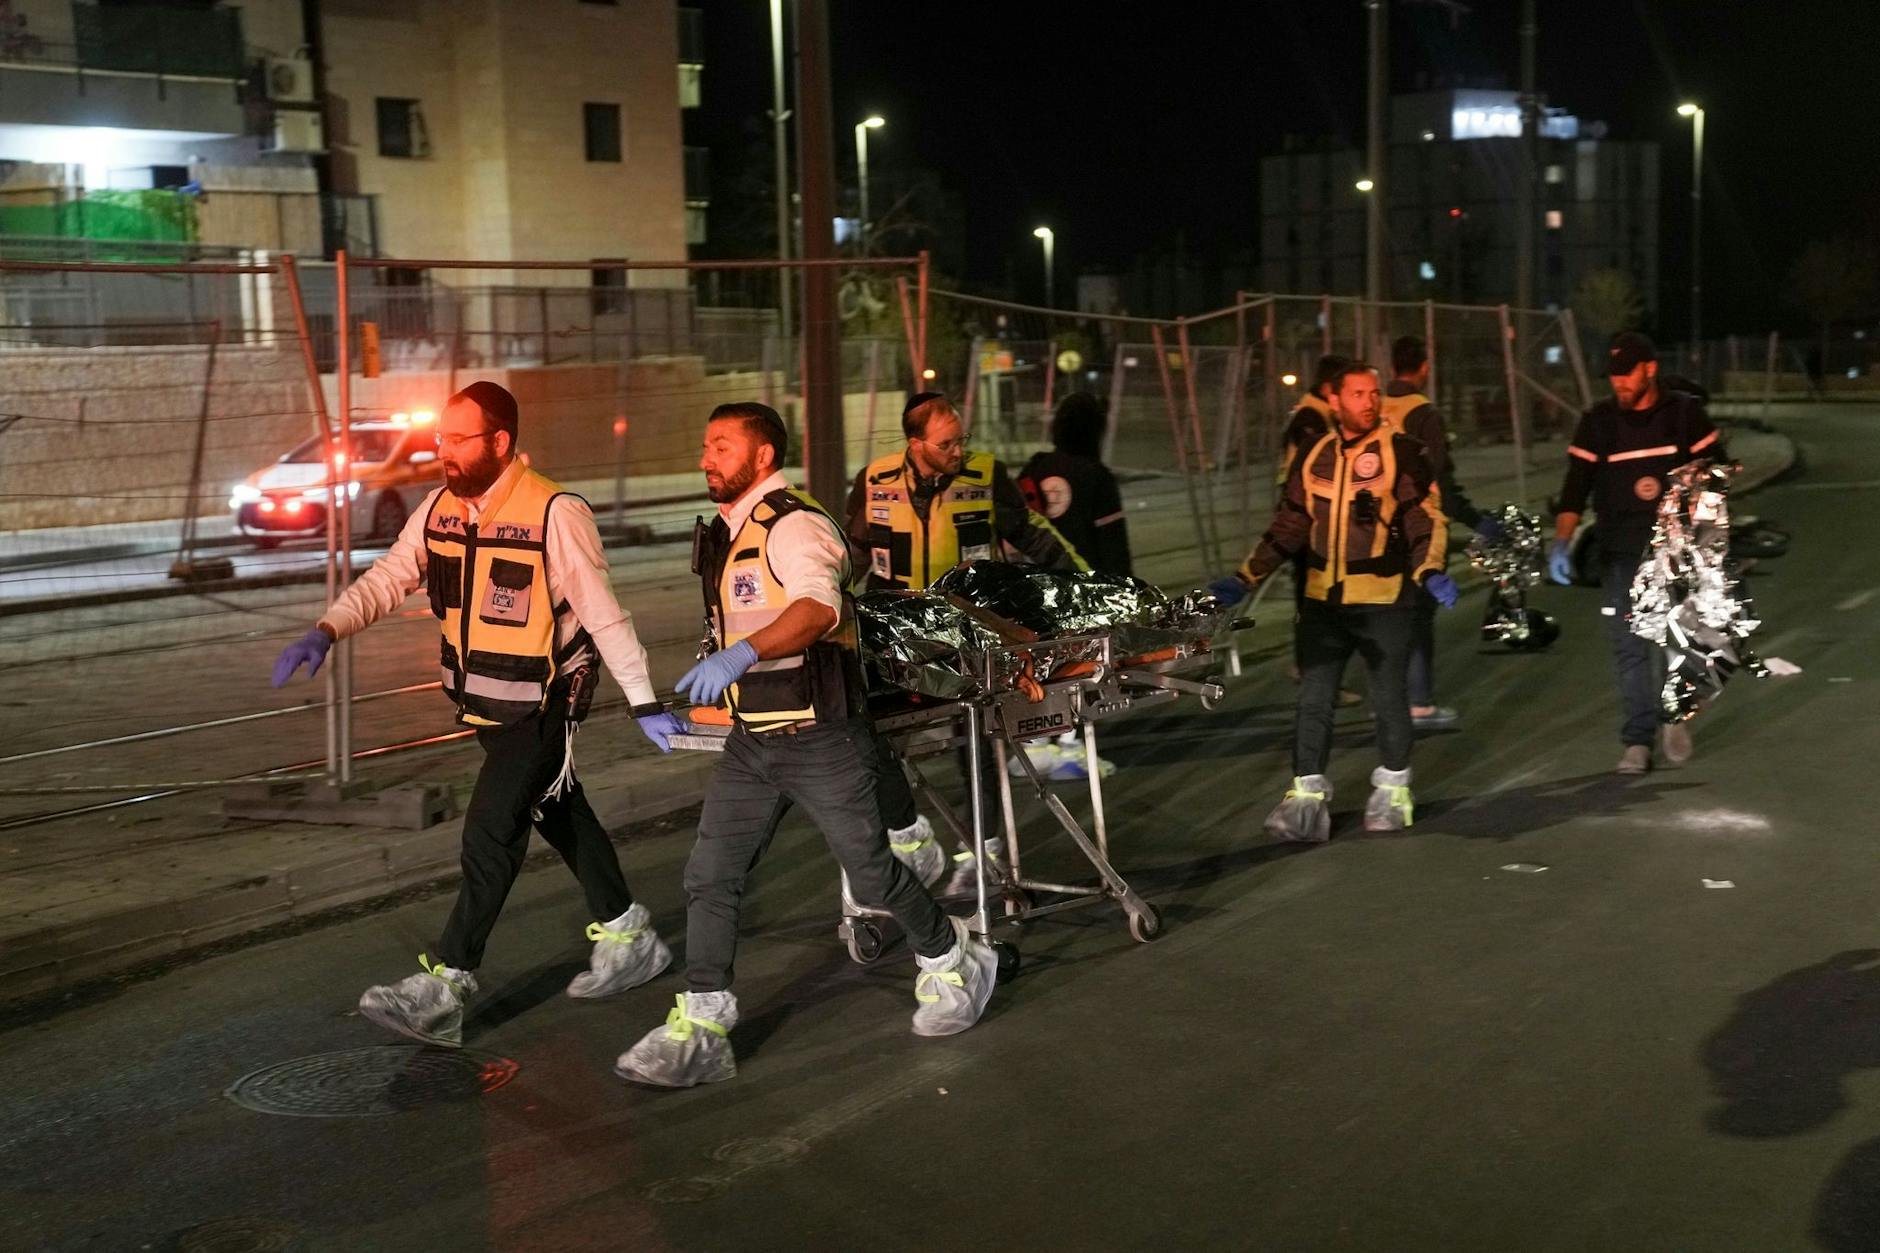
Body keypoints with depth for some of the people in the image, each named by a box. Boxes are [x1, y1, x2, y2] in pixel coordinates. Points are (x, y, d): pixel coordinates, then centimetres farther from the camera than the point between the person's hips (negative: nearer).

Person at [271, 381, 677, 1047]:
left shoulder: (556, 514, -19)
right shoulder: (441, 508, 2)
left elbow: (603, 614, -16)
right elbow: (387, 578, 4)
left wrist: (644, 704, -14)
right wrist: (326, 631, -12)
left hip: (541, 706, -8)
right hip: (483, 705, 8)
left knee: (491, 834, -11)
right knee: (561, 816, 19)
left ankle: (443, 990, -8)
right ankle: (627, 936, 35)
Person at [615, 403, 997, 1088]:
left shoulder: (794, 526, -17)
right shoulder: (726, 532, 13)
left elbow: (817, 607, -36)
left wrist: (740, 655, -50)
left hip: (820, 738, -8)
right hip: (752, 741, 8)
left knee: (870, 870, 5)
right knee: (709, 877, -1)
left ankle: (951, 959, 31)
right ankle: (699, 1030, 3)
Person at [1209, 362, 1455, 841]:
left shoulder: (1402, 453, -3)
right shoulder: (1313, 457, 10)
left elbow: (1427, 519, -2)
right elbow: (1287, 529, 16)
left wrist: (1429, 571, -19)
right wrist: (1244, 579, 11)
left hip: (1384, 600, -3)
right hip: (1322, 599, 3)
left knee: (1388, 698, 7)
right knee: (1313, 698, -1)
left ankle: (1393, 790, 24)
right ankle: (1307, 794, 2)